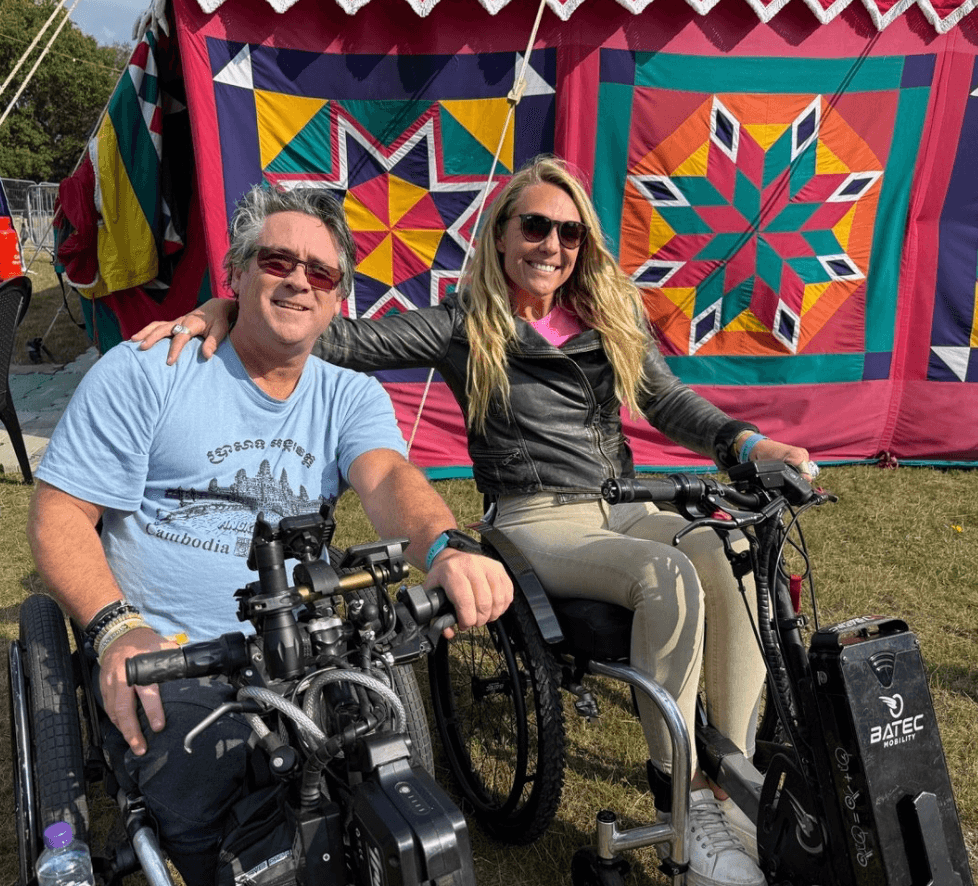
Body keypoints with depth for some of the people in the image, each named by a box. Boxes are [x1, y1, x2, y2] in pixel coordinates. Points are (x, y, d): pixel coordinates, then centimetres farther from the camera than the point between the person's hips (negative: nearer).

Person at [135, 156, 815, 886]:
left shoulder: (611, 316, 12)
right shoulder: (466, 328, -1)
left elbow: (669, 400, 9)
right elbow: (345, 341, -9)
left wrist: (746, 442, -10)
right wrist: (229, 310, -23)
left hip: (619, 508, 5)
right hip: (537, 524, -4)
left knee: (729, 559, -26)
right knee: (669, 575, -32)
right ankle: (686, 797, -17)